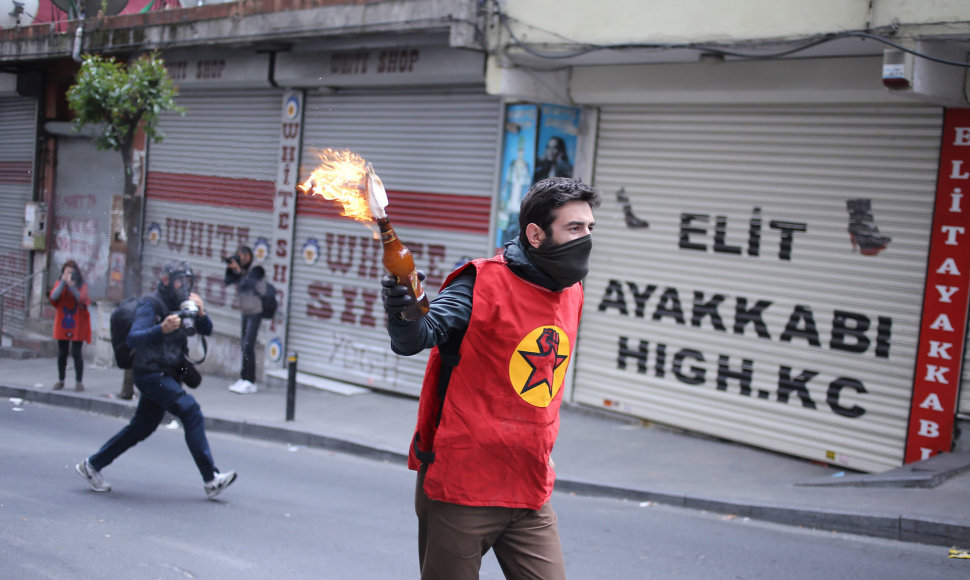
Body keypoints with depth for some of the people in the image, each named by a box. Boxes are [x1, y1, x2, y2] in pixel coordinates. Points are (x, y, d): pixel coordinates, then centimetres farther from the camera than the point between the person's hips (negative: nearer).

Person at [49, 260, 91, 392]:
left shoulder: (81, 285, -3)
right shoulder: (59, 283, 3)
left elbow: (82, 299, -18)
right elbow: (53, 297, -13)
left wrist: (71, 285, -24)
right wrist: (63, 282, -20)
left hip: (77, 324, -2)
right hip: (62, 324, 3)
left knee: (76, 353, -5)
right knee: (62, 354, 8)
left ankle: (79, 381, 2)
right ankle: (60, 380, 19)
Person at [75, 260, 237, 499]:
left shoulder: (180, 306, 14)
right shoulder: (151, 305, -10)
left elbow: (206, 331, 9)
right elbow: (133, 339, -21)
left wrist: (201, 313, -11)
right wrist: (162, 329, -35)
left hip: (167, 376, 9)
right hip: (151, 374, -9)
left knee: (141, 427, 15)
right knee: (191, 411, -19)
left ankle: (92, 465, 27)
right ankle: (211, 479, -20)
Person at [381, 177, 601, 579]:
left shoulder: (572, 294, 9)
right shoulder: (484, 284, -12)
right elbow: (417, 338, -22)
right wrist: (402, 314, -45)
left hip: (530, 493, 6)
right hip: (461, 487, -6)